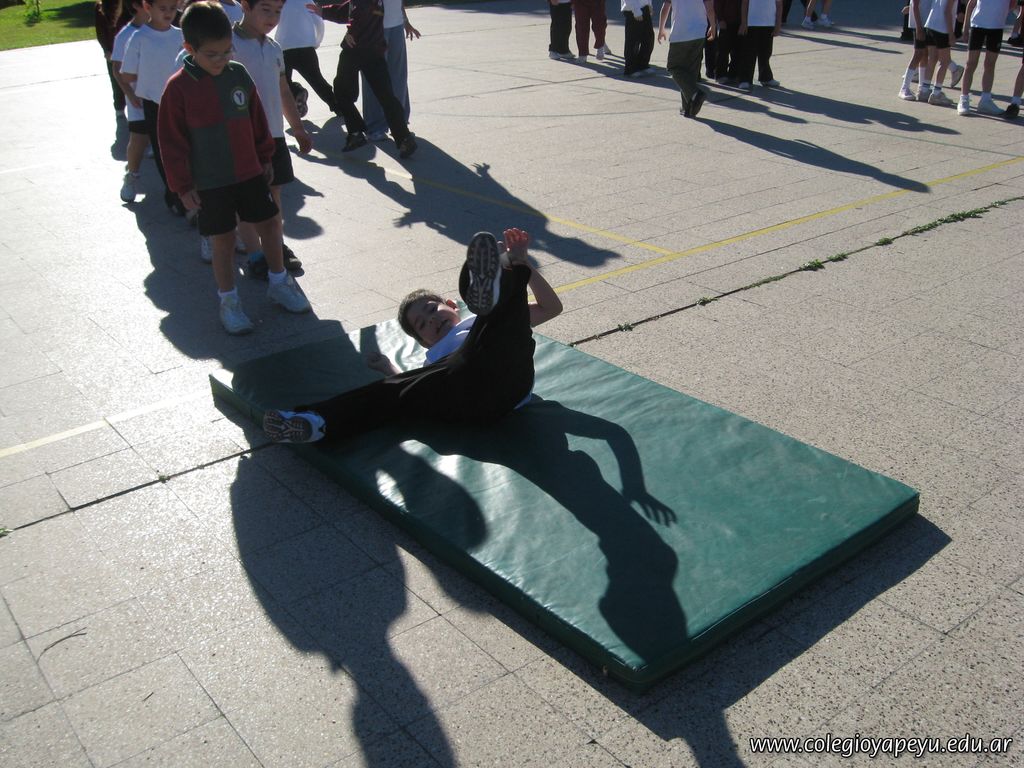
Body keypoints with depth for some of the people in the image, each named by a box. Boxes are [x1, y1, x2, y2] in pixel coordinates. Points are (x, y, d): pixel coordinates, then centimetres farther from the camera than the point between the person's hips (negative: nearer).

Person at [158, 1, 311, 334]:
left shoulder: (239, 74, -2)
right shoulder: (178, 87, -13)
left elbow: (256, 119, 10)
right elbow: (172, 141, -9)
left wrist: (265, 157, 14)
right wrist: (183, 185, -9)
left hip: (250, 172, 4)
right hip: (209, 183, -4)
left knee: (270, 223, 12)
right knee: (223, 241, 4)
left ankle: (279, 283, 32)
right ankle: (228, 301, 20)